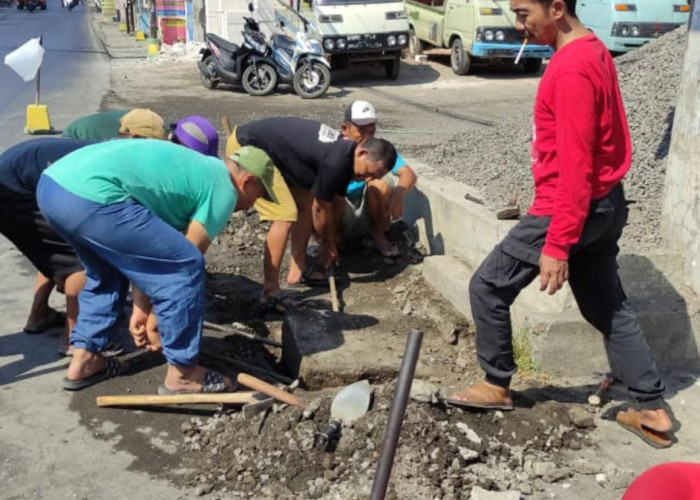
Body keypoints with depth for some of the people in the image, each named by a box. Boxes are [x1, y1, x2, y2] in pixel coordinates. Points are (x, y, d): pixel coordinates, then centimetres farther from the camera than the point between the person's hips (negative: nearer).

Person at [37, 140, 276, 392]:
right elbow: (181, 261, 4)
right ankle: (181, 373, 11)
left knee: (106, 271, 32)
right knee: (187, 265, 0)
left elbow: (146, 250, 29)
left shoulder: (194, 169, 31)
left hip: (52, 183, 10)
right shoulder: (222, 189, 6)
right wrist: (155, 320, 16)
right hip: (91, 196, -10)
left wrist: (141, 309, 28)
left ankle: (84, 360, 32)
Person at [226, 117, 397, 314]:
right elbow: (321, 210, -13)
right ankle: (270, 294, -16)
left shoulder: (345, 153, 3)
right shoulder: (336, 161, -27)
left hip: (269, 150, 10)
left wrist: (330, 245, 21)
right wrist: (330, 246, 4)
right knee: (285, 216, -18)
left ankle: (297, 271, 20)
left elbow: (336, 205, 16)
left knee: (307, 203, 11)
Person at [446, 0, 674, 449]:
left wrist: (557, 246, -24)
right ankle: (654, 412, 22)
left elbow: (575, 167, -25)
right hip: (605, 203, 10)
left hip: (570, 208, -10)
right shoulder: (592, 50, 10)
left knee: (488, 287, 4)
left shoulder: (571, 69, -22)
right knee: (609, 309, 16)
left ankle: (496, 385, 19)